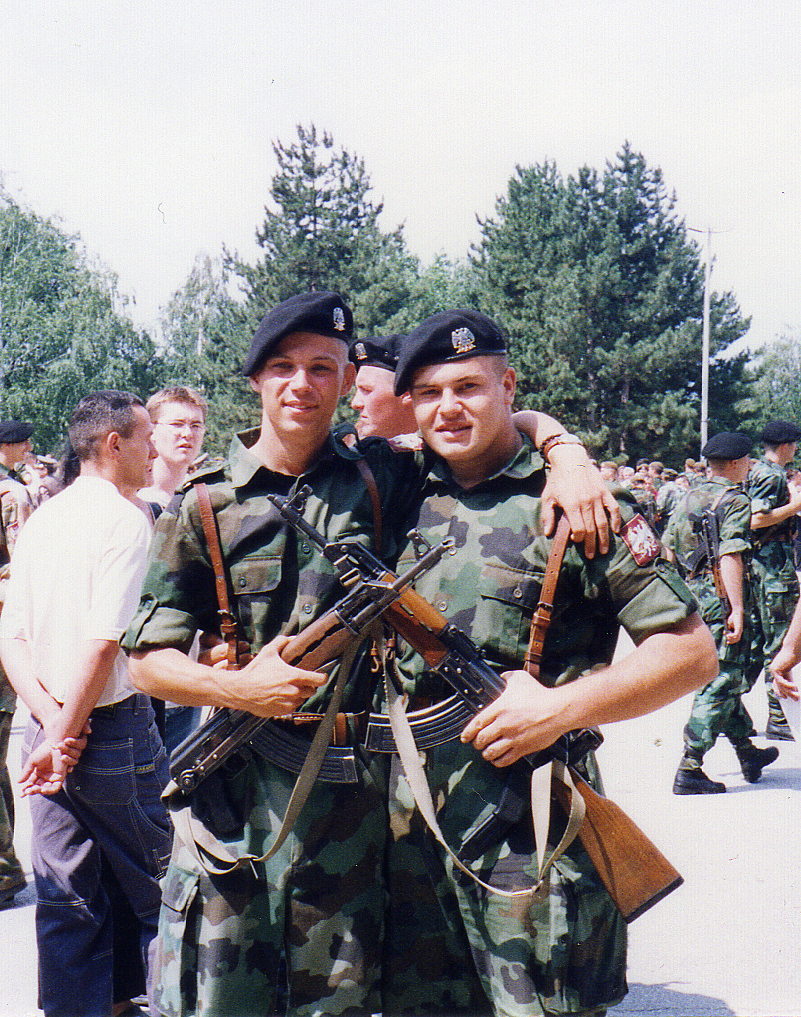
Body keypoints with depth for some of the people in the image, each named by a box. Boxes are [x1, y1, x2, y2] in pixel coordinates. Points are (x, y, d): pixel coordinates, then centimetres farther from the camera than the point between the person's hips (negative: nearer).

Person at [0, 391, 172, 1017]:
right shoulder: (125, 519, -13)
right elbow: (102, 642, -21)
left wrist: (52, 721, -3)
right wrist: (67, 737, -14)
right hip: (114, 727, -7)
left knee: (66, 898, 13)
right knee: (149, 886, 12)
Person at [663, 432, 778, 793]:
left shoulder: (689, 498, 12)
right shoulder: (735, 501, -11)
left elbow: (668, 546, 15)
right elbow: (730, 556, -21)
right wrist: (738, 609, -24)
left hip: (693, 593, 8)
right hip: (722, 598, -8)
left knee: (721, 677, 19)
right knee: (721, 684, -4)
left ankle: (748, 752, 34)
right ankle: (689, 769, -7)